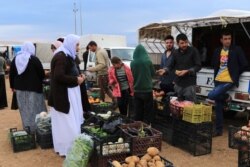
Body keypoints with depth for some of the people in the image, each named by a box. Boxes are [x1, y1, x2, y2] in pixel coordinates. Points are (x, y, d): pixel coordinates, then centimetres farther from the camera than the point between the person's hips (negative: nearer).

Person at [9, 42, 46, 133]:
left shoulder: (15, 59, 4)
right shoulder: (34, 59, -11)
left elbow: (11, 74, 8)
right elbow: (42, 74, -9)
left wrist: (13, 86, 18)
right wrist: (39, 82, 11)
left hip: (20, 88, 5)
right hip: (33, 88, -5)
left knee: (24, 110, 13)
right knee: (34, 109, 5)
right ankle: (35, 128, 11)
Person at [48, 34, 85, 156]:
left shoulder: (66, 55, 15)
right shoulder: (61, 57, -18)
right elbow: (59, 76, -25)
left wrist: (77, 77, 5)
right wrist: (76, 80, -16)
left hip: (67, 93, 10)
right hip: (64, 95, -10)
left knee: (65, 123, 15)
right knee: (67, 123, -5)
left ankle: (61, 147, 24)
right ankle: (67, 149, 4)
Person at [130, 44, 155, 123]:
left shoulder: (132, 63, -6)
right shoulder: (148, 61, -10)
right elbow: (153, 74, 3)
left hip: (137, 90, 2)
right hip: (147, 89, -2)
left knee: (138, 110, 11)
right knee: (148, 110, 7)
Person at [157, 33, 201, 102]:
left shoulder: (193, 51, -6)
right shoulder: (176, 53, 8)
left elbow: (198, 66, -8)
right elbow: (171, 65, 12)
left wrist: (187, 71, -20)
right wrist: (165, 70, -9)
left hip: (190, 84, -5)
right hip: (178, 84, 5)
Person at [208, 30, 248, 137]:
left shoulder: (237, 50, -5)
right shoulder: (217, 51, 9)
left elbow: (244, 64, -4)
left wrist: (235, 75, 1)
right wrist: (216, 75, 8)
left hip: (229, 81, -5)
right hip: (218, 81, 5)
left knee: (211, 95, -24)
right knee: (218, 107, 8)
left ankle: (226, 97, 7)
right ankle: (219, 129, 18)